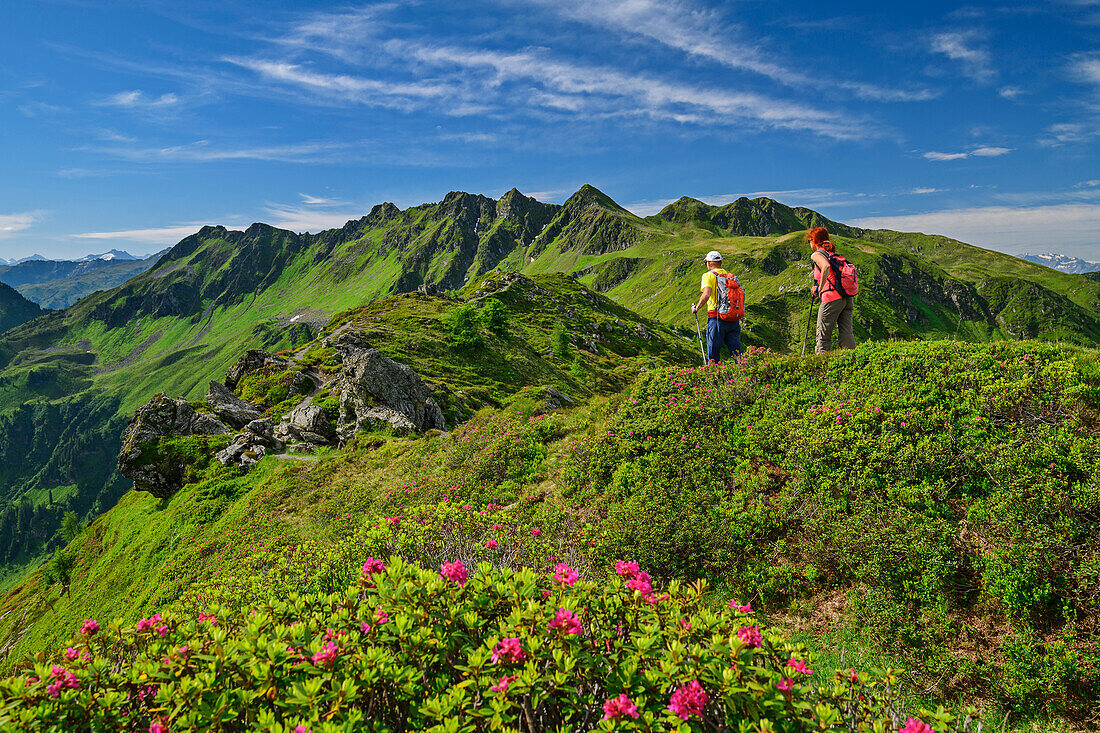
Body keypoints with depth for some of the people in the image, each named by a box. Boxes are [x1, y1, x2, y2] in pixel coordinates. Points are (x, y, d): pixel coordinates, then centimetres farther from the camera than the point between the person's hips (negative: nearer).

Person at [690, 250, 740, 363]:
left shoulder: (708, 275, -3)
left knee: (714, 354, 3)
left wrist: (696, 308, -5)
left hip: (717, 318, -5)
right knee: (736, 352, 7)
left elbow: (706, 294, -18)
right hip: (734, 318, 5)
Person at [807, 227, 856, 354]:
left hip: (832, 298, -7)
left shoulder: (816, 255, 0)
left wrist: (820, 288, -13)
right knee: (847, 335, 5)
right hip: (848, 298, 7)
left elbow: (826, 267, -22)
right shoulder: (834, 254, 22)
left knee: (823, 337, 2)